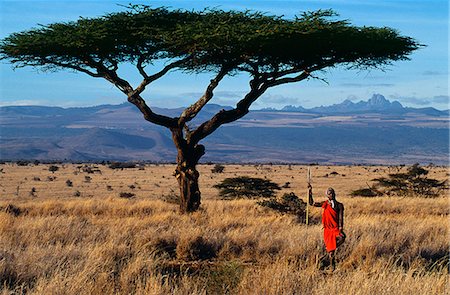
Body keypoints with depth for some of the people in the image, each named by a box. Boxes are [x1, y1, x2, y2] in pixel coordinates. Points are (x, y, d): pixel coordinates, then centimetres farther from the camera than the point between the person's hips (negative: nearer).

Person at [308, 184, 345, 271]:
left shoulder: (339, 205, 2)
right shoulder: (325, 204, 7)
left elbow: (340, 218, -5)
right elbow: (311, 203, 9)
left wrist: (340, 229, -16)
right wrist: (309, 191, 2)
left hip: (336, 229, -1)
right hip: (328, 230, 1)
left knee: (342, 238, -35)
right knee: (331, 252, -1)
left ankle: (330, 248, -10)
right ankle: (333, 268, 13)